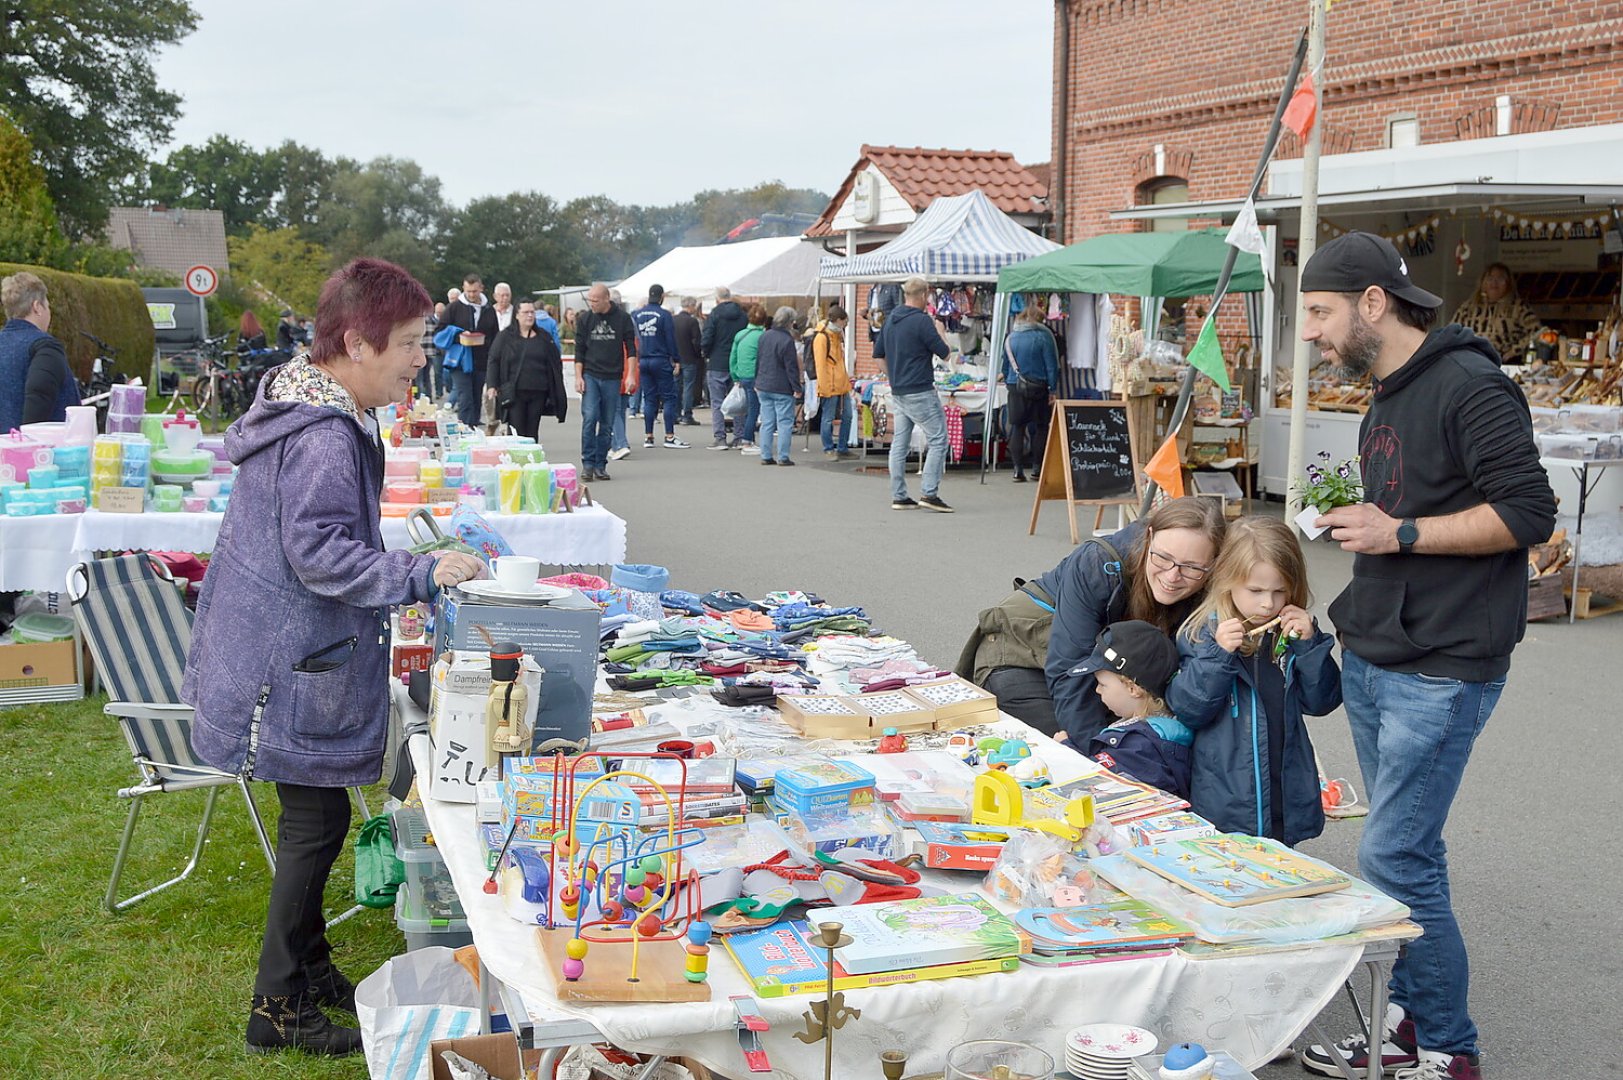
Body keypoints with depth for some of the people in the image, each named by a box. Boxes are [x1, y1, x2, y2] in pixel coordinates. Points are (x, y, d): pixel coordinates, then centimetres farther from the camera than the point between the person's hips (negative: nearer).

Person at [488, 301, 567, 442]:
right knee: (517, 431, -6)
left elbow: (556, 363, 13)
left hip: (538, 393, 3)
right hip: (514, 393, -2)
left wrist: (557, 389, 7)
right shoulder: (505, 337, 4)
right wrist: (493, 386, -5)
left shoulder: (544, 337, 11)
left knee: (533, 431, 6)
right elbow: (494, 361, 4)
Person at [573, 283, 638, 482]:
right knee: (589, 418, -13)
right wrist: (578, 376, 0)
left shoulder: (622, 318, 0)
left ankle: (600, 465, 11)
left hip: (612, 378, 0)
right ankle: (588, 463, -8)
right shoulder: (584, 319, 4)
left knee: (607, 424, 3)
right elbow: (579, 350, 7)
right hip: (590, 376, 0)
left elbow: (631, 347, 3)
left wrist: (630, 374, -4)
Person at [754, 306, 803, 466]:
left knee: (766, 423, 9)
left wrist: (758, 382, 23)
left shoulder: (764, 336, 8)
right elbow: (791, 367, -14)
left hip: (763, 387, 7)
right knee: (785, 423, -1)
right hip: (782, 389, -7)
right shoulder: (787, 340, -14)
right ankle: (783, 457, -3)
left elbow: (758, 361, 15)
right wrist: (797, 388, -10)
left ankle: (766, 456, 10)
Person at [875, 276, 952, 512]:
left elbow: (878, 354, 17)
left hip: (898, 393, 8)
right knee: (938, 440, -2)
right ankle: (929, 493, -8)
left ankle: (898, 496, 11)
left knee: (899, 444, 10)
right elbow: (944, 353, -9)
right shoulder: (922, 320, -14)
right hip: (920, 393, -8)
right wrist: (939, 331, 6)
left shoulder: (890, 319, 11)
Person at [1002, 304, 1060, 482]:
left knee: (1017, 427, 6)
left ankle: (1018, 469, 1)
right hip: (1038, 387, -3)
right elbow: (1052, 365, -8)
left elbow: (1005, 366, 13)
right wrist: (1053, 388, -4)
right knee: (1040, 427, 10)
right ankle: (1037, 466, 9)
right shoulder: (1043, 335, -6)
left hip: (1015, 387, 3)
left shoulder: (1010, 337, 7)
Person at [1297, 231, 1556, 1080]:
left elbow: (1528, 512, -19)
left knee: (1392, 859, -8)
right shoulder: (1387, 396, 16)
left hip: (1440, 673, -9)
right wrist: (1357, 522, 11)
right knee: (1407, 852, 14)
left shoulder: (1467, 386, -14)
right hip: (1372, 661, 9)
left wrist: (1398, 533, -19)